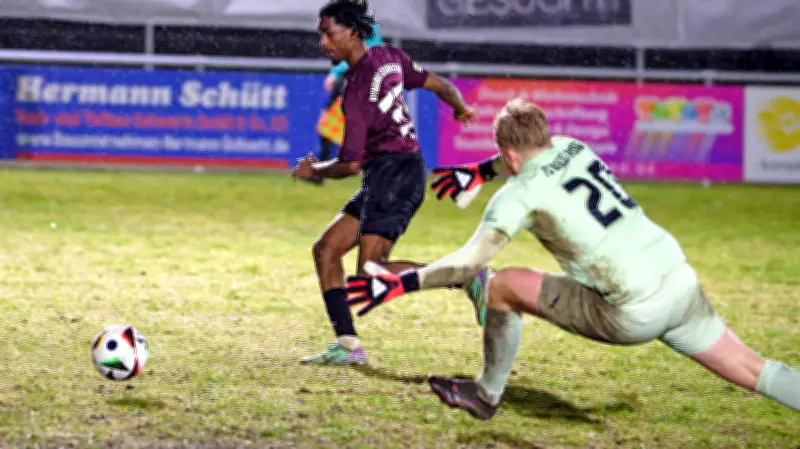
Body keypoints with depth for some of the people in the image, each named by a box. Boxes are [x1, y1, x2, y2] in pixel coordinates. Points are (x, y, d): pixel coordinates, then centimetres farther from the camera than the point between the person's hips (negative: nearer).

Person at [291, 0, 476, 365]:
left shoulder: (355, 90, -17)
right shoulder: (388, 57, 7)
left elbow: (350, 165, -15)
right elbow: (437, 84, 18)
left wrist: (313, 170, 4)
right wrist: (460, 107, 40)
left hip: (392, 170, -10)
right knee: (325, 250, 8)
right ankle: (347, 345, 3)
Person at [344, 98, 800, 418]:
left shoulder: (520, 193, -5)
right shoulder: (573, 148, 14)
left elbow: (470, 261, -11)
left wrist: (400, 284, -5)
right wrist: (478, 170, 49)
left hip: (633, 311, -7)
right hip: (683, 281, 7)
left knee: (500, 286, 5)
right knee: (751, 371, 9)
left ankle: (486, 395, 21)